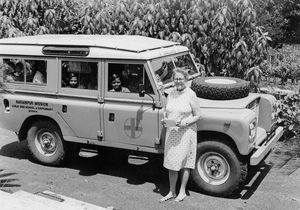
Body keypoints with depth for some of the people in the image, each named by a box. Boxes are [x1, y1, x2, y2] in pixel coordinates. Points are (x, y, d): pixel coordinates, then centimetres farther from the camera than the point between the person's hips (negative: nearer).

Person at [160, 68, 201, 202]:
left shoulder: (191, 95, -10)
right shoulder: (171, 94, 5)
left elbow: (197, 116, -8)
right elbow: (166, 111, 16)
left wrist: (185, 123, -22)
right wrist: (164, 119, -4)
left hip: (186, 132, -5)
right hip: (171, 132, 5)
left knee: (184, 163, 4)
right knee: (171, 163, 9)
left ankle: (182, 192, 19)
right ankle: (171, 192, 22)